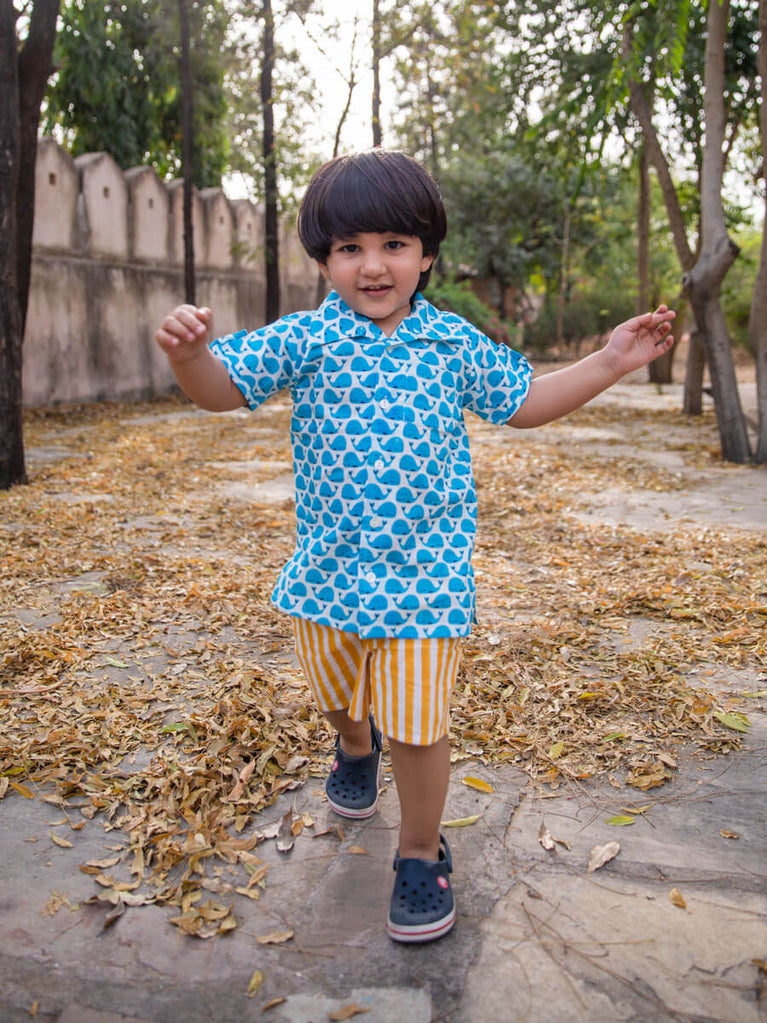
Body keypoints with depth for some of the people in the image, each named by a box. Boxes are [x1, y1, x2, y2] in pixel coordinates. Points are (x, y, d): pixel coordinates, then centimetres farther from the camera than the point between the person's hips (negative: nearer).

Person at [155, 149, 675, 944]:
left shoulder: (455, 343, 0)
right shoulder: (305, 338, -5)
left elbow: (523, 403, 14)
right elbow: (222, 388, -11)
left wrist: (610, 362, 7)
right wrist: (190, 352, -34)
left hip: (424, 574, -1)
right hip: (328, 569, 2)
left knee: (417, 726, 1)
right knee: (335, 694, 24)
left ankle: (422, 854, 27)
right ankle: (355, 746, 61)